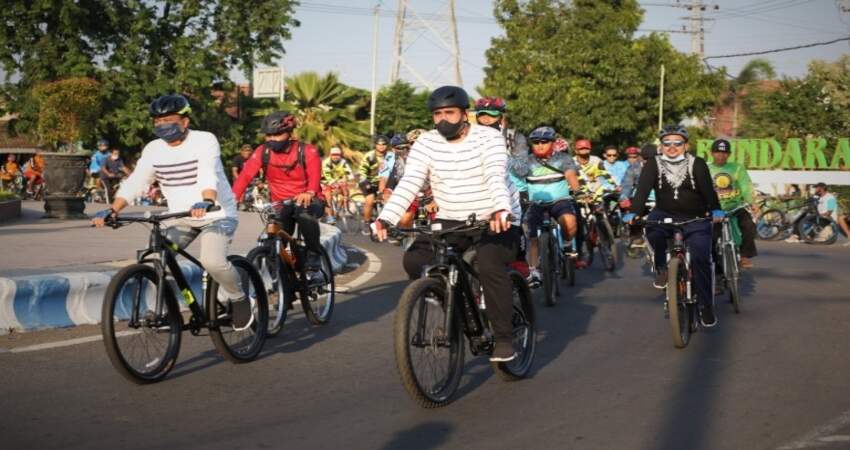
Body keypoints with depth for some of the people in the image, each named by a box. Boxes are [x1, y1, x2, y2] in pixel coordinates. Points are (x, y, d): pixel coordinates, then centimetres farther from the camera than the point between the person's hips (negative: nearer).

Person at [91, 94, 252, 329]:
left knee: (212, 260, -29)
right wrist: (112, 210, -21)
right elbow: (134, 183, -5)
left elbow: (208, 175, -31)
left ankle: (238, 298, -1)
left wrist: (206, 202, -51)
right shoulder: (153, 149, 1)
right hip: (182, 219, 5)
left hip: (216, 215, -5)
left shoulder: (205, 141, -14)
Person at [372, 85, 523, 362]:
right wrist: (386, 217, -29)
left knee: (490, 266, -30)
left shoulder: (488, 138, -10)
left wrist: (500, 209, -47)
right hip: (451, 221, 4)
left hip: (496, 221, -4)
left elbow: (496, 175, -27)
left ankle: (504, 338, -15)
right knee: (415, 259, -17)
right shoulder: (426, 143, -1)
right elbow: (409, 183, -13)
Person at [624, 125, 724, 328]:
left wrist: (716, 210, -33)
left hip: (695, 220, -1)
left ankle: (706, 307, -1)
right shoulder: (653, 165, -3)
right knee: (652, 223, -33)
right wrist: (634, 212, -32)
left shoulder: (697, 164, -5)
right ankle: (662, 268, -9)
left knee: (701, 259, -15)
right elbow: (643, 189, -16)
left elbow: (708, 189, -16)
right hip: (666, 216, 1)